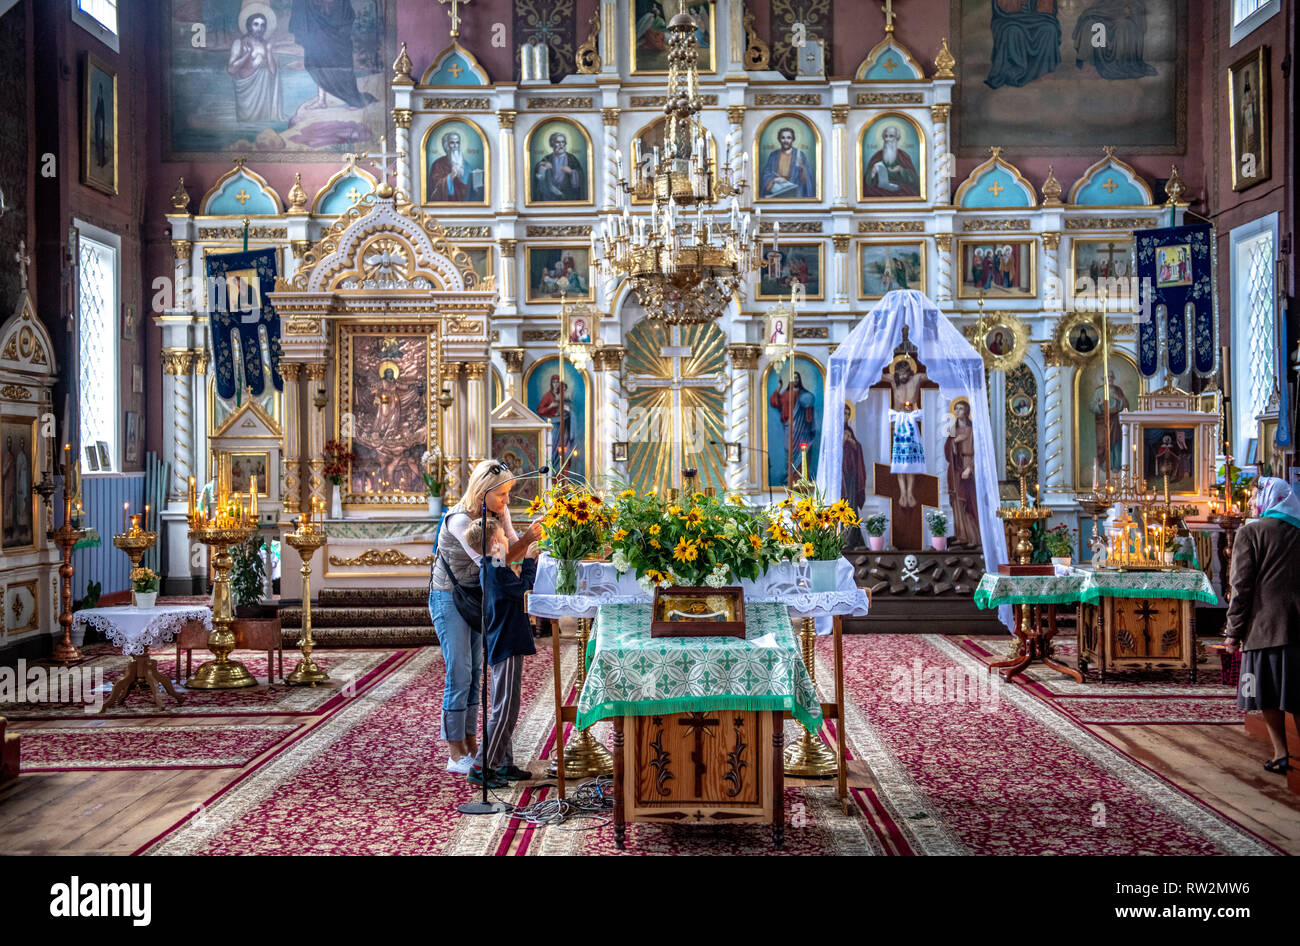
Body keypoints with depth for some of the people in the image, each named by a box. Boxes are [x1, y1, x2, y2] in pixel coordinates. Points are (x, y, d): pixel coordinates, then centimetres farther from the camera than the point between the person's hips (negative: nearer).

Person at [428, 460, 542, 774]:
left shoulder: (498, 513, -1)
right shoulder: (459, 520, -26)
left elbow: (511, 550, -3)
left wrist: (527, 539, -23)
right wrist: (526, 539, -33)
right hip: (449, 598, -8)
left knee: (475, 672, 9)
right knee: (459, 674, -8)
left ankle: (470, 744, 18)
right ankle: (455, 754, 0)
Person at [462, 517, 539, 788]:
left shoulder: (488, 569, 12)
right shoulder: (497, 571, -18)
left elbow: (517, 590, 19)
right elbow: (526, 590, -16)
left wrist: (527, 561, 13)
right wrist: (530, 561, -6)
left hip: (503, 646, 11)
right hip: (507, 647, -11)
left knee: (505, 709, 16)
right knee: (504, 710, -6)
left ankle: (504, 765, 24)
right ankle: (481, 768, -2)